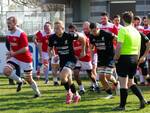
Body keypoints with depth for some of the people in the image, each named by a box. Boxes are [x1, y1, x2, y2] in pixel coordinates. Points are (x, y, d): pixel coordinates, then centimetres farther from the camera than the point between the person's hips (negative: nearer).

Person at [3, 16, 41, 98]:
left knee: (28, 79, 2)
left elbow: (25, 49, -23)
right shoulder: (9, 34, 2)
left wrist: (14, 53, -25)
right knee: (6, 71, -16)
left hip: (25, 59, -6)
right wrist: (10, 53, 6)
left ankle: (37, 93, 26)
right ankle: (19, 81, 8)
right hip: (15, 58, 7)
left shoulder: (21, 34, -22)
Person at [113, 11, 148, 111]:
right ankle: (142, 100, 8)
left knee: (123, 83, 0)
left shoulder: (123, 30, -12)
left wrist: (116, 58, -10)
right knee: (131, 82, 19)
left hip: (124, 58, -7)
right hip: (134, 58, 7)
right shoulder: (136, 31, 10)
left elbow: (119, 46, -19)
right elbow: (139, 49, 14)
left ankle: (122, 105, 5)